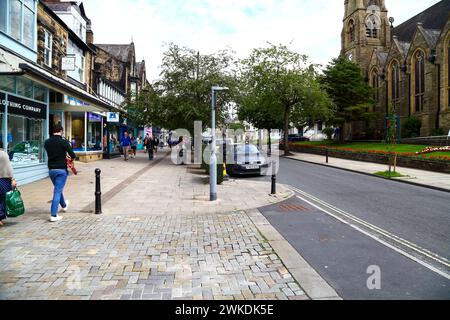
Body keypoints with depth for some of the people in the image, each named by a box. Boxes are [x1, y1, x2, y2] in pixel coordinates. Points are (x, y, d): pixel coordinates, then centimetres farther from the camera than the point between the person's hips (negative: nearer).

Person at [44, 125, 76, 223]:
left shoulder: (47, 142, 2)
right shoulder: (63, 142, -13)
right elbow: (72, 155, -16)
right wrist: (71, 158, 7)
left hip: (51, 169, 6)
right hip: (61, 169, -6)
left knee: (58, 189, 24)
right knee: (58, 191, -2)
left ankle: (64, 205, 48)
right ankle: (53, 215, -3)